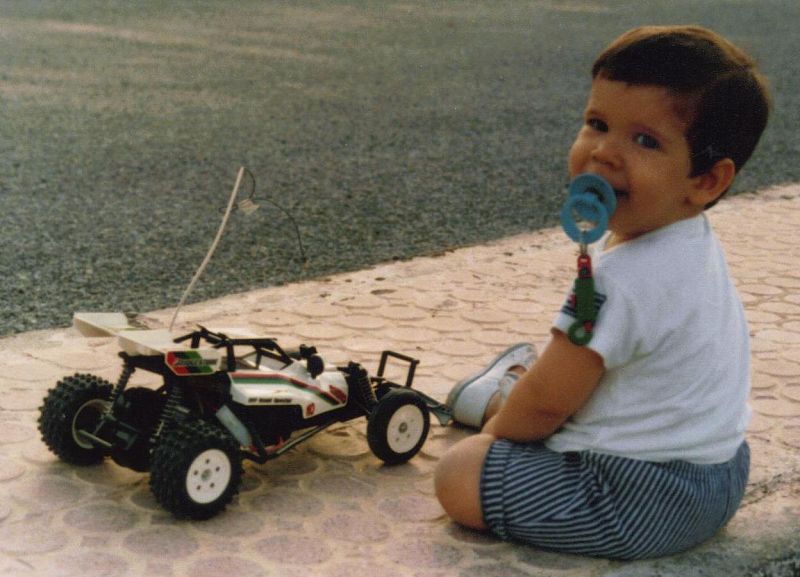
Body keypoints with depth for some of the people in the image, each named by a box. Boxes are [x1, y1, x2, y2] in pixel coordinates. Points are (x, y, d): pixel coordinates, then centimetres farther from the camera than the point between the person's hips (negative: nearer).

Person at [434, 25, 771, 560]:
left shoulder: (624, 280, -29)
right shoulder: (693, 242, 3)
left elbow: (549, 400, -18)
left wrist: (496, 433, 1)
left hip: (641, 501, -10)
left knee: (458, 475, -9)